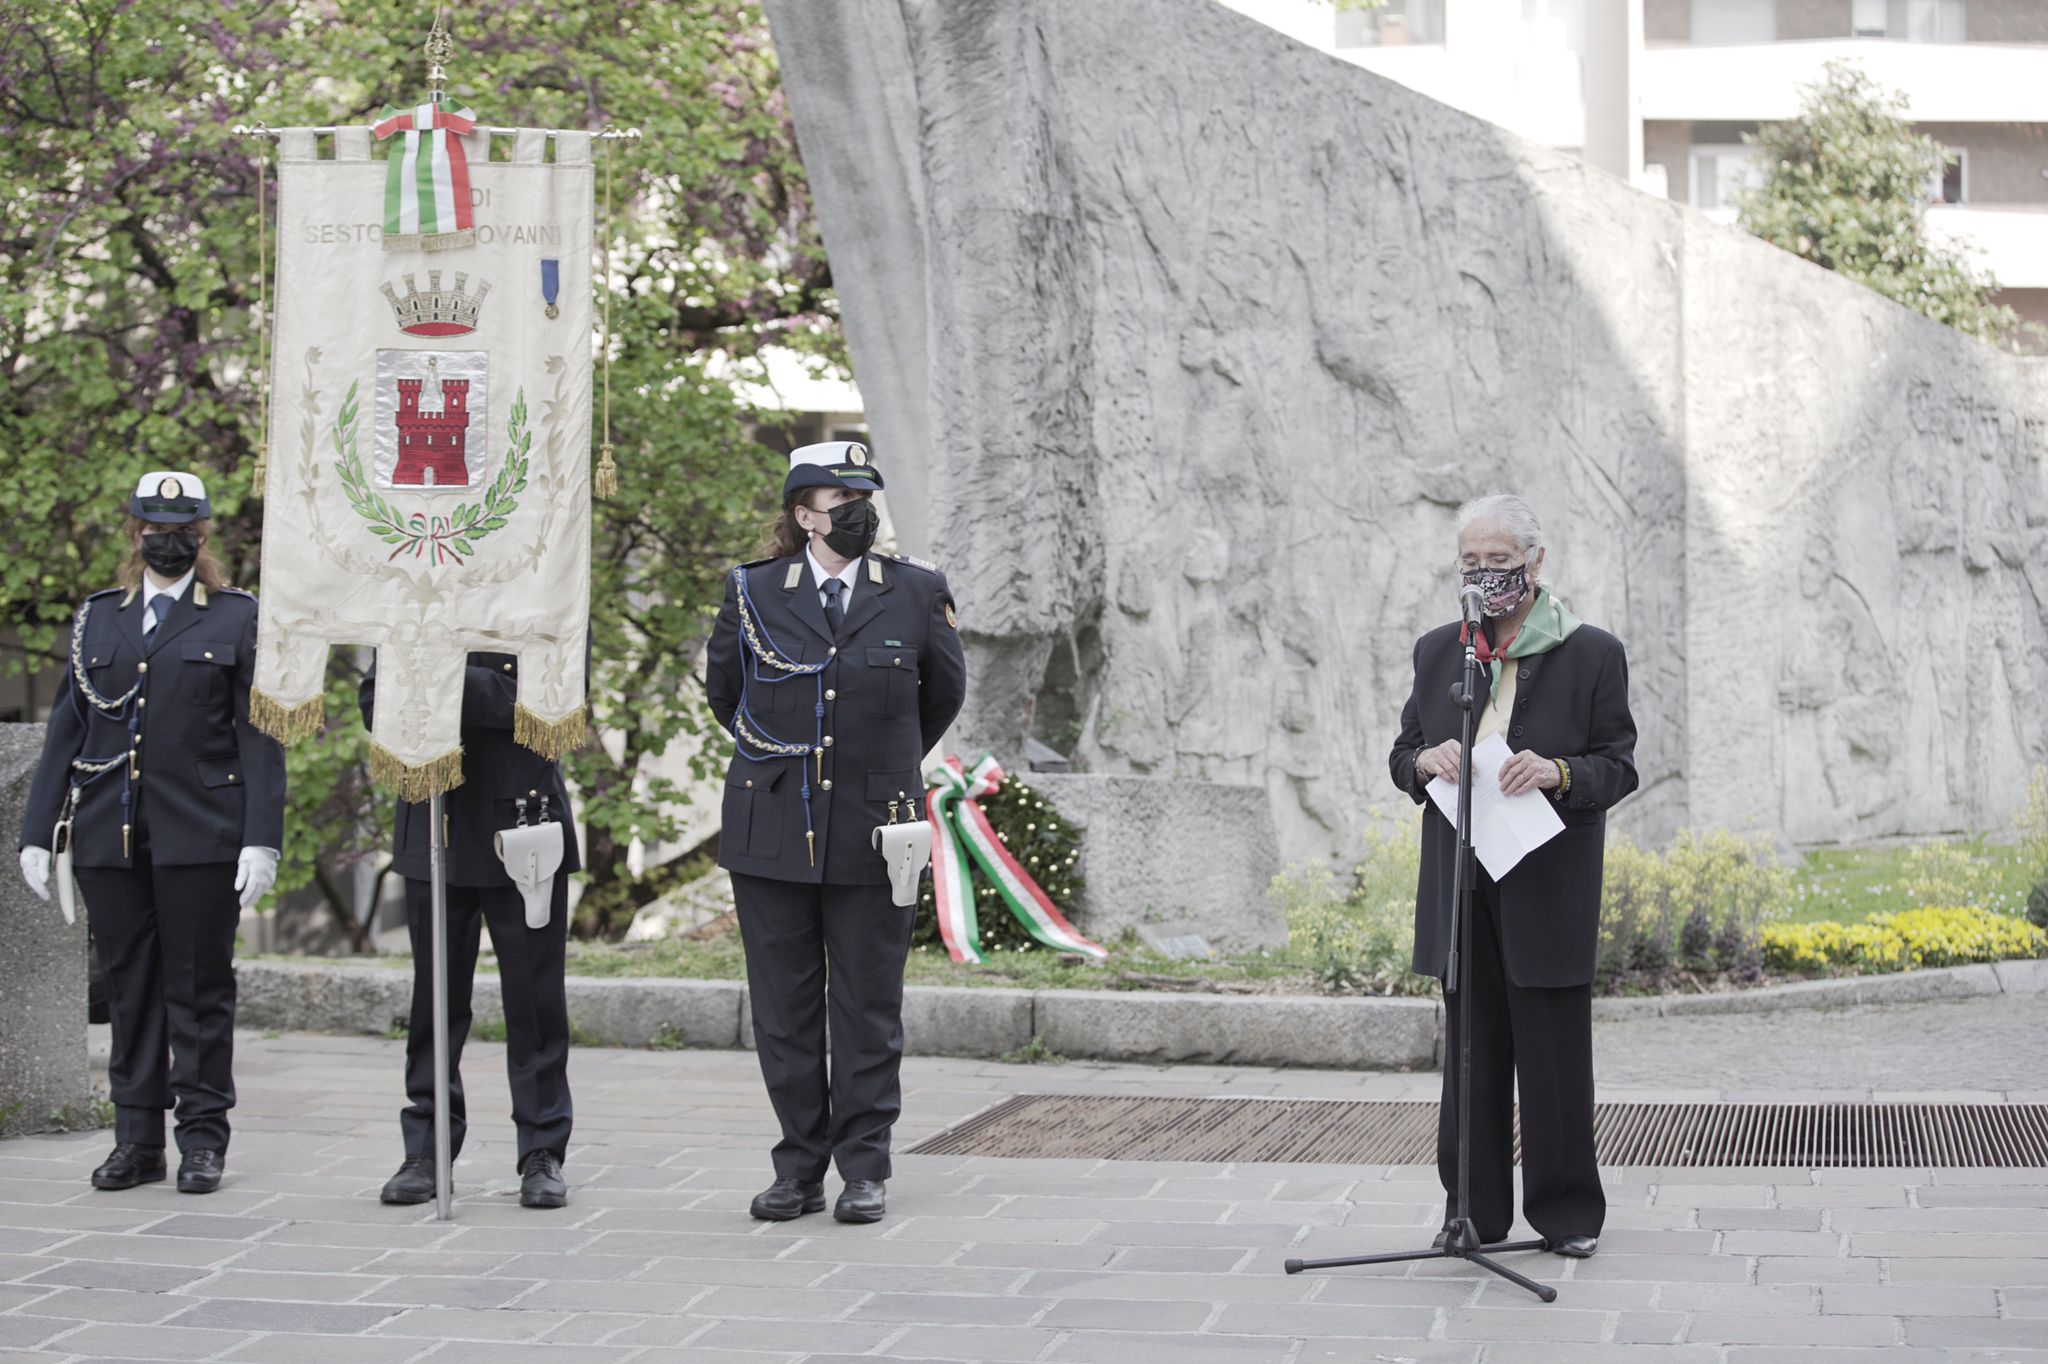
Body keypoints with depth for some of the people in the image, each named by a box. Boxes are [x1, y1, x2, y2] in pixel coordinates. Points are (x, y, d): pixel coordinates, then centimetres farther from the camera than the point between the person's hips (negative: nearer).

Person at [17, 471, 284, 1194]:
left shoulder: (239, 618, 5)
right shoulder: (96, 618, 15)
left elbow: (259, 735, -1)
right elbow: (66, 728, 14)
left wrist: (261, 837, -10)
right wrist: (38, 830, 7)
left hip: (199, 836, -3)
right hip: (108, 836, 3)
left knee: (199, 986, 1)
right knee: (129, 986, 7)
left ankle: (203, 1137, 9)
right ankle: (137, 1140, 15)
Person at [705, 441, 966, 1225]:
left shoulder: (917, 594, 2)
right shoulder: (752, 594, 2)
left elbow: (943, 694, 17)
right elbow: (724, 693, 17)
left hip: (871, 835, -1)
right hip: (771, 831, 1)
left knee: (868, 1010, 3)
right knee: (783, 1009, 6)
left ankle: (864, 1171, 12)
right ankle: (800, 1168, 16)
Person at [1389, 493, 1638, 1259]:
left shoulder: (1591, 654, -2)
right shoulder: (1437, 652, 10)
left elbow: (1618, 767, -1)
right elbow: (1402, 756, 14)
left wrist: (1557, 772, -21)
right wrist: (1427, 760, -9)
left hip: (1549, 886, -3)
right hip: (1461, 885, 3)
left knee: (1553, 1046, 1)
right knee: (1471, 1045, 7)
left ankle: (1567, 1210, 13)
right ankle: (1474, 1208, 16)